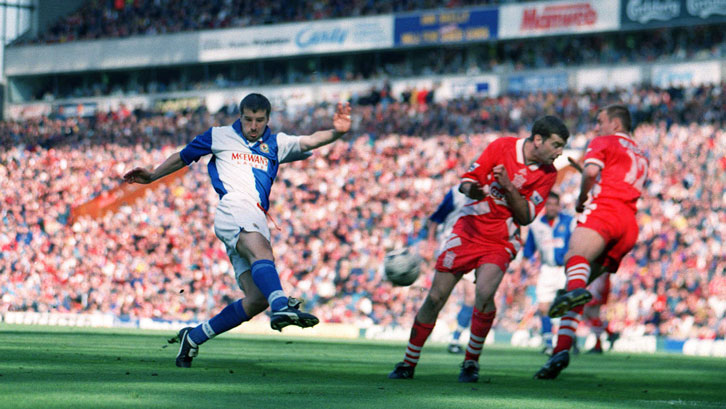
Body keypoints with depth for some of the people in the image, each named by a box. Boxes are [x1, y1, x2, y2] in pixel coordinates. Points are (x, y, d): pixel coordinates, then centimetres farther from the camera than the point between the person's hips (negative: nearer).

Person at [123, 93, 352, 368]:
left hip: (256, 223, 5)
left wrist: (336, 132, -12)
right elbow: (183, 157, 30)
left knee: (257, 299, -8)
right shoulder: (220, 137, 17)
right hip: (233, 209, -5)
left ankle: (194, 337, 6)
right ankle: (281, 306, -64)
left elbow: (309, 141, 6)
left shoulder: (275, 144, 23)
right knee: (261, 250, -37)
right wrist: (152, 176, 29)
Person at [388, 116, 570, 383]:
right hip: (468, 230, 0)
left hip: (501, 242, 0)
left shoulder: (547, 173, -3)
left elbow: (525, 217, -5)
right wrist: (471, 189, -29)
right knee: (435, 298, -2)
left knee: (484, 293, -26)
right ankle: (408, 364, 13)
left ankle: (471, 362, -7)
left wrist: (508, 187, -20)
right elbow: (467, 181, -5)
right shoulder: (502, 147, -8)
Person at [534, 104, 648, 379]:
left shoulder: (603, 143, 13)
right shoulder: (641, 156, 36)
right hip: (629, 225, 7)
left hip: (603, 211, -7)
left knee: (576, 255, -35)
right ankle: (560, 350, 1)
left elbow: (591, 171, -6)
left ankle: (576, 289, -71)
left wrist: (581, 200, 8)